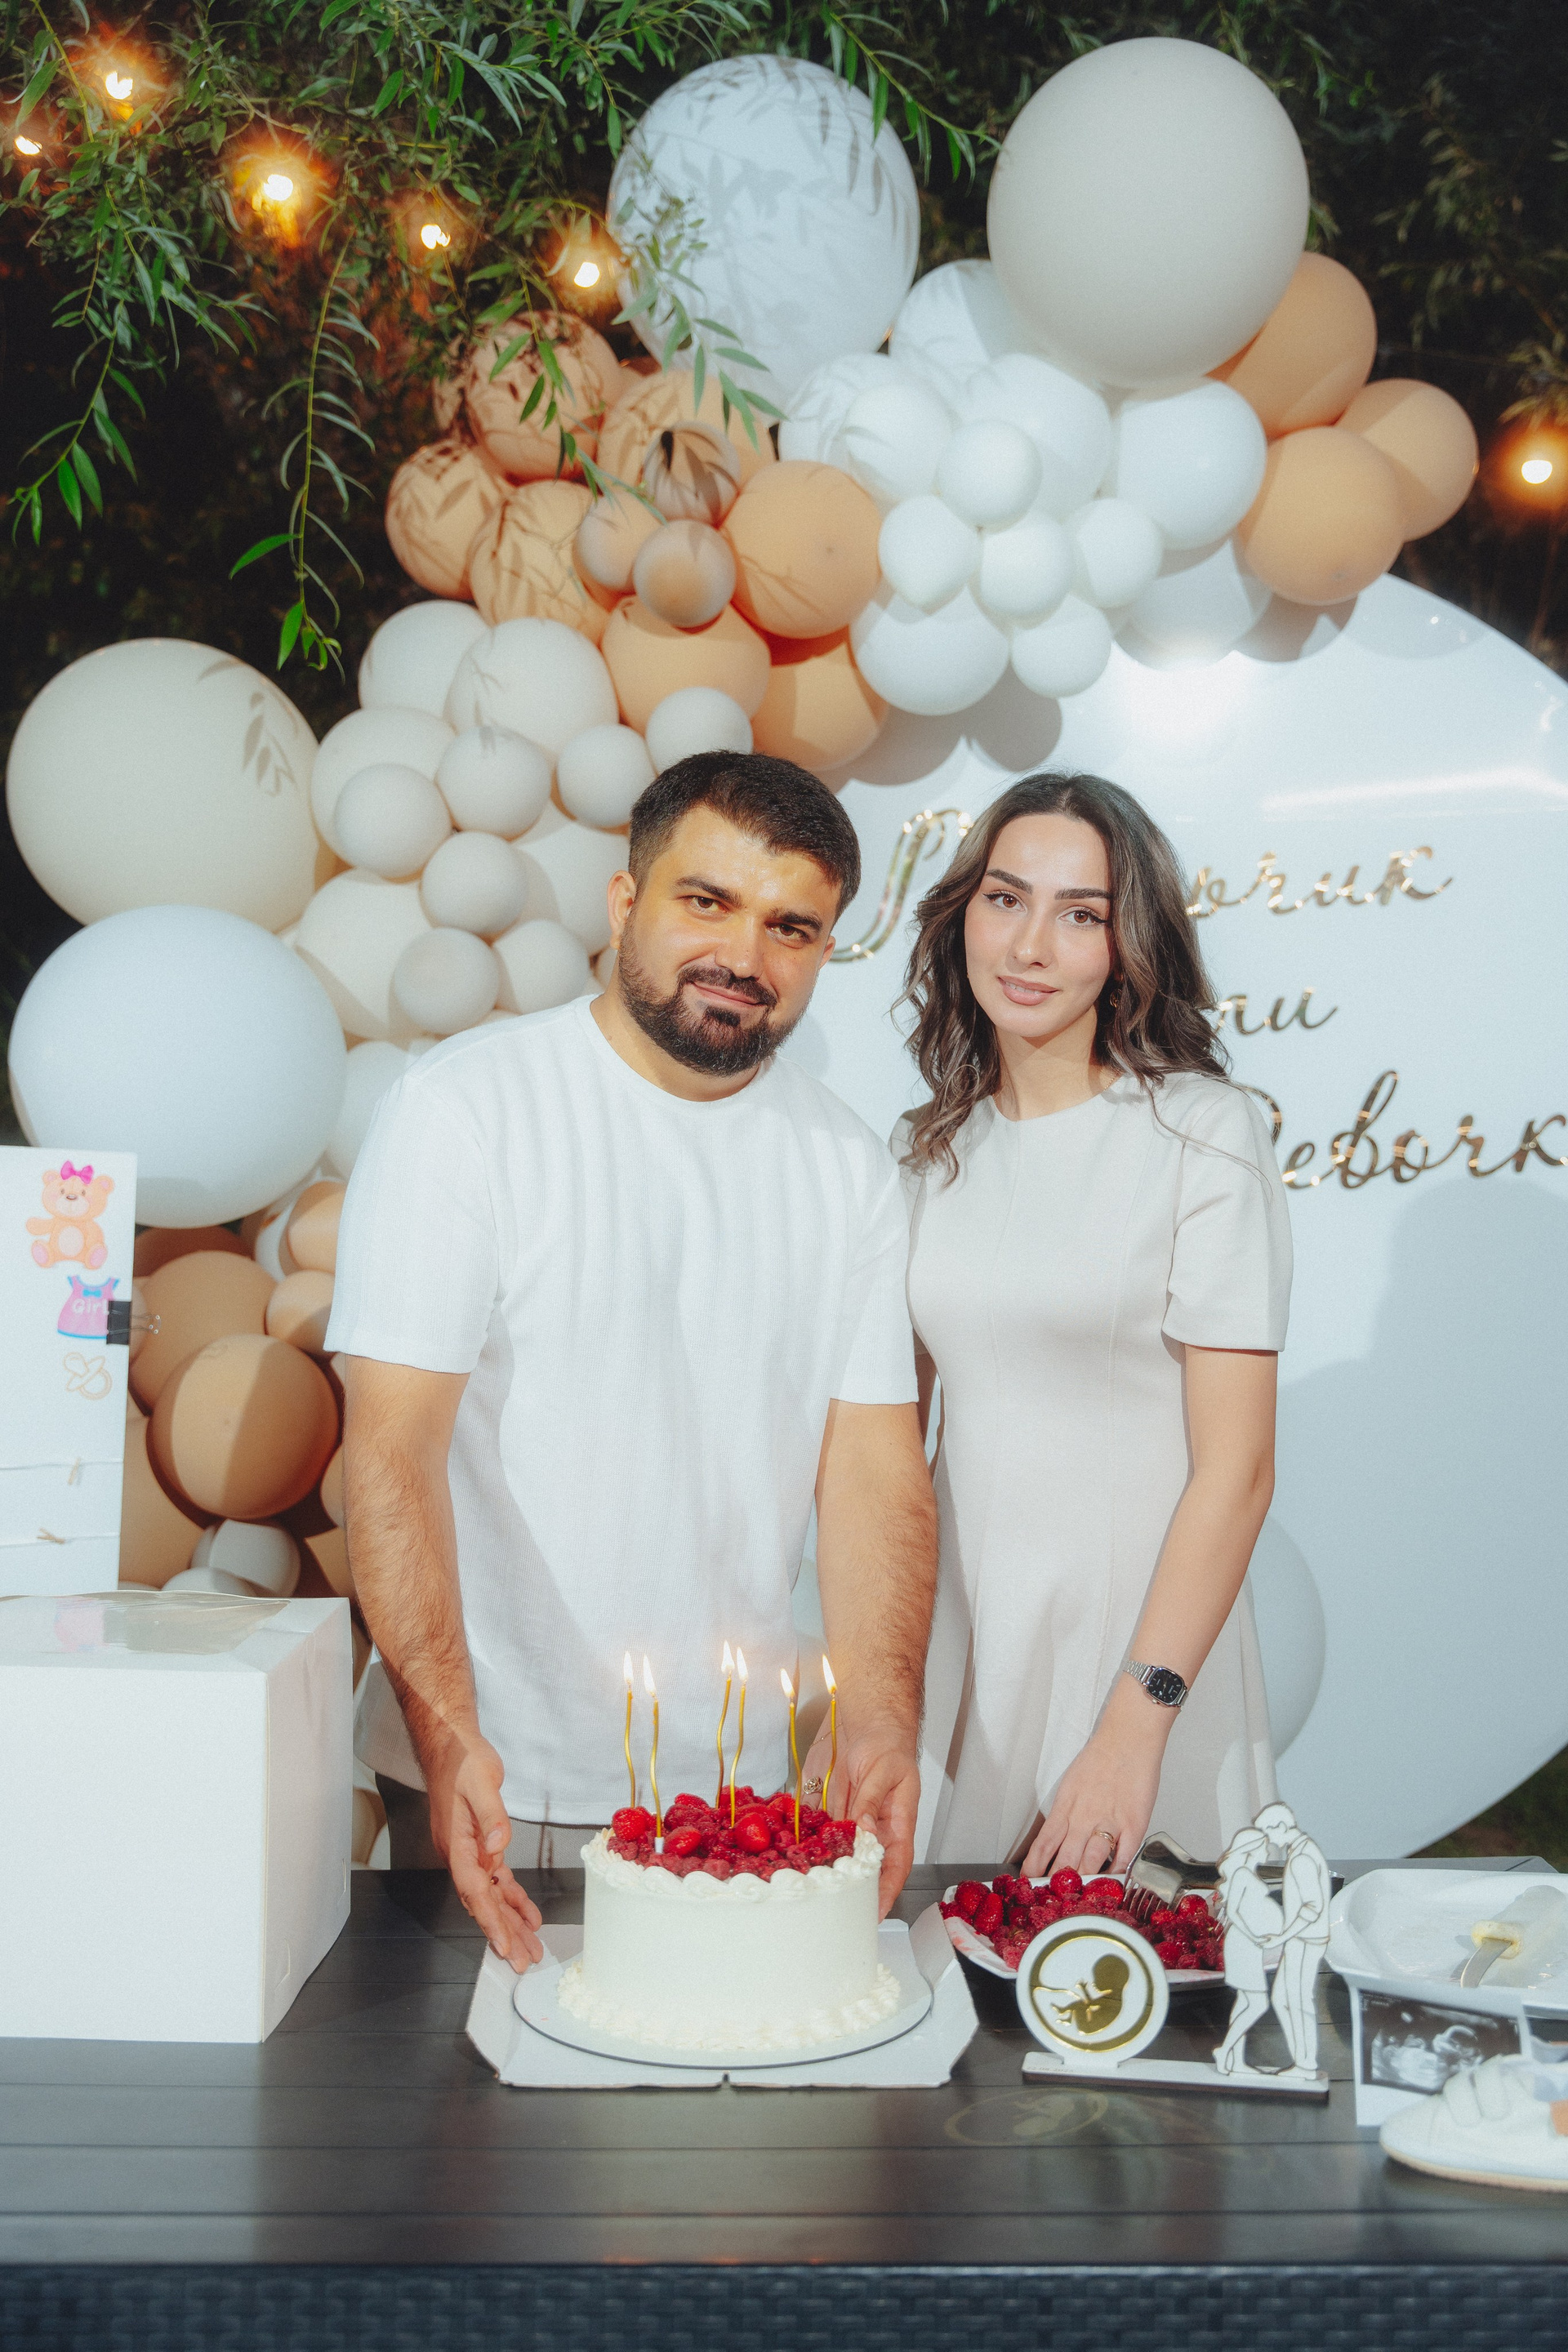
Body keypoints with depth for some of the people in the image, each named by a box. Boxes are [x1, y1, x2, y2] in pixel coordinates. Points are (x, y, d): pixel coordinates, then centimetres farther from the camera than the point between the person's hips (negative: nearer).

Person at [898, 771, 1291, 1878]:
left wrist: (1137, 1725, -18)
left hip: (1138, 1625, -4)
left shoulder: (1202, 1133, -10)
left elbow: (1236, 1470, -13)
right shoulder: (934, 1145, 6)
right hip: (956, 1626, 5)